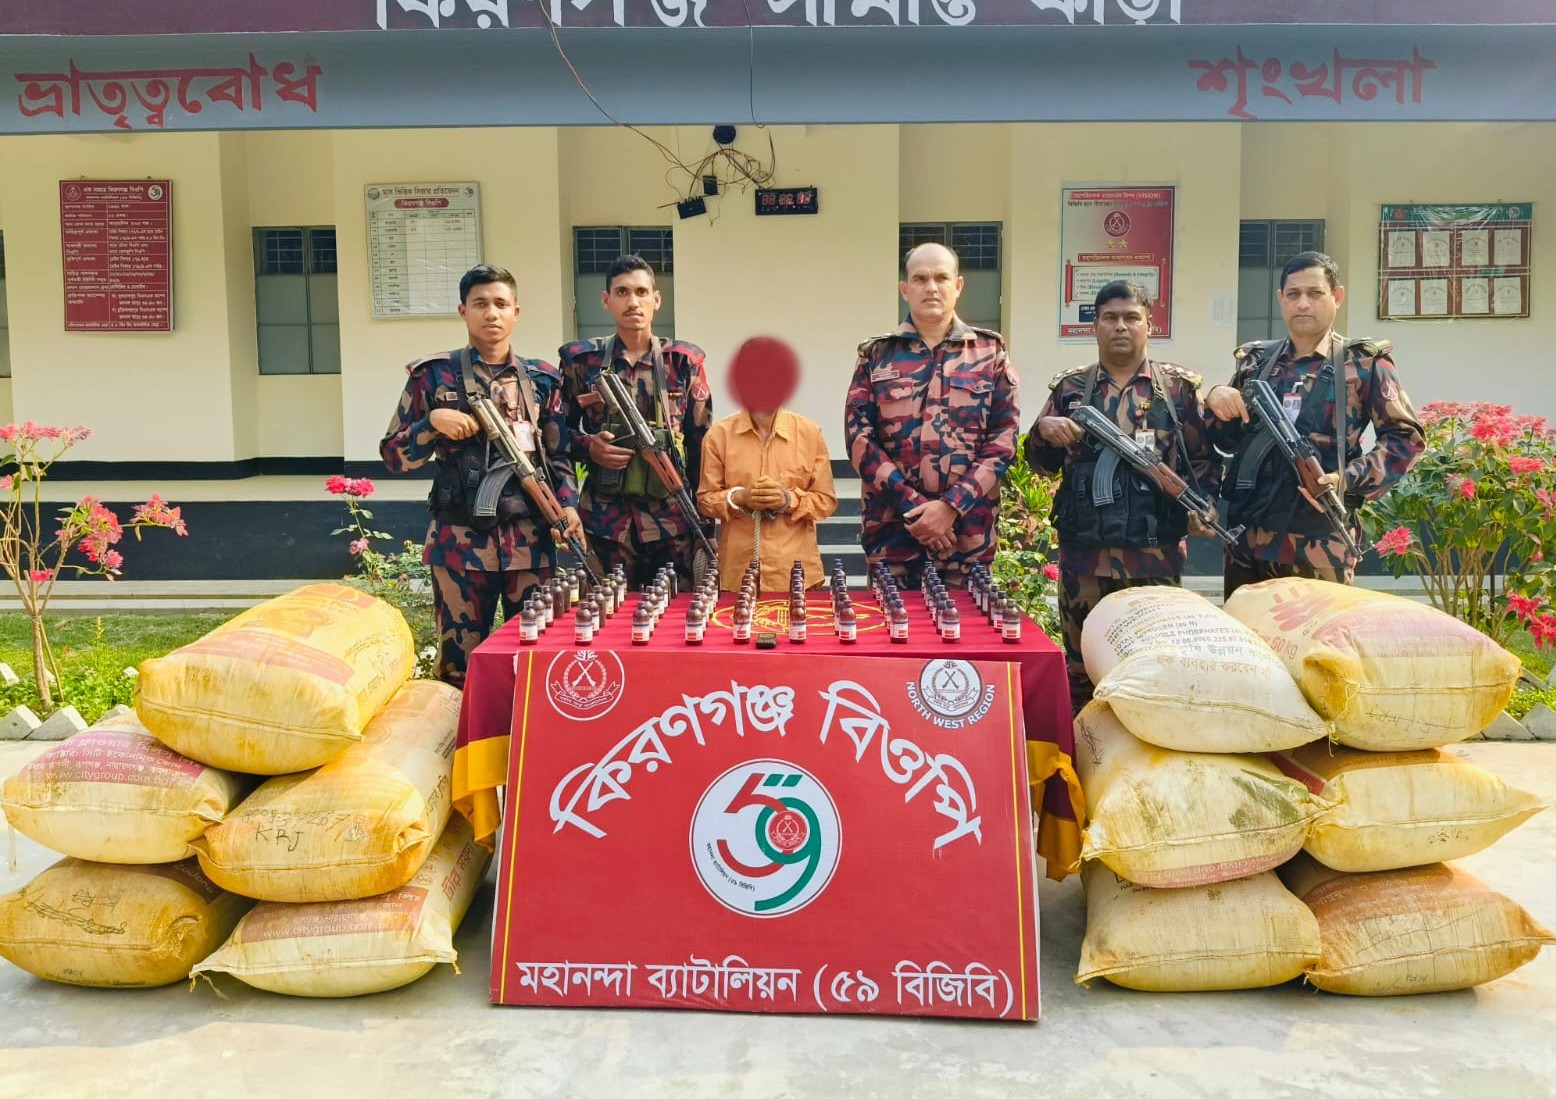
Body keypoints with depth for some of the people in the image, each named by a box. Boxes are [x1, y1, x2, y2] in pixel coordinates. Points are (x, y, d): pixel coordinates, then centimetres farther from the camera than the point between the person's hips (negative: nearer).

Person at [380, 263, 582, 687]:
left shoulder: (543, 379, 9)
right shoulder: (433, 375, 3)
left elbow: (560, 455, 11)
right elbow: (394, 455, 4)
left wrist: (568, 504, -6)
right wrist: (432, 423, -12)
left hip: (530, 539, 2)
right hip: (460, 540, -2)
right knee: (459, 660, 5)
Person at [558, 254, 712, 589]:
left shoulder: (684, 361, 3)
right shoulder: (581, 360, 3)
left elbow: (701, 442, 6)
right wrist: (589, 447, -11)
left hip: (674, 517, 0)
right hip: (606, 518, 0)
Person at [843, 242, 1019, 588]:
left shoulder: (989, 352, 7)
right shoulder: (876, 354, 7)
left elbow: (1004, 436, 1)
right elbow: (859, 437, 0)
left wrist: (952, 506, -10)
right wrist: (911, 505, -11)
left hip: (968, 532, 0)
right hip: (892, 529, 0)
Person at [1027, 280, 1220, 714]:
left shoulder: (1180, 386, 6)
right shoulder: (1071, 387, 10)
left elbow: (1204, 458, 6)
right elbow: (1041, 462, 13)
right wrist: (1042, 430, -7)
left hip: (1156, 550, -1)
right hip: (1083, 549, 2)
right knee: (1081, 660, 9)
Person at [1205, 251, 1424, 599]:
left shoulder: (1363, 363, 2)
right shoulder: (1255, 361, 13)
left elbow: (1406, 436, -1)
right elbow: (1228, 441, 18)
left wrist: (1350, 481, -15)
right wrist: (1215, 402, -3)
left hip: (1321, 544, -4)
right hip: (1247, 537, 4)